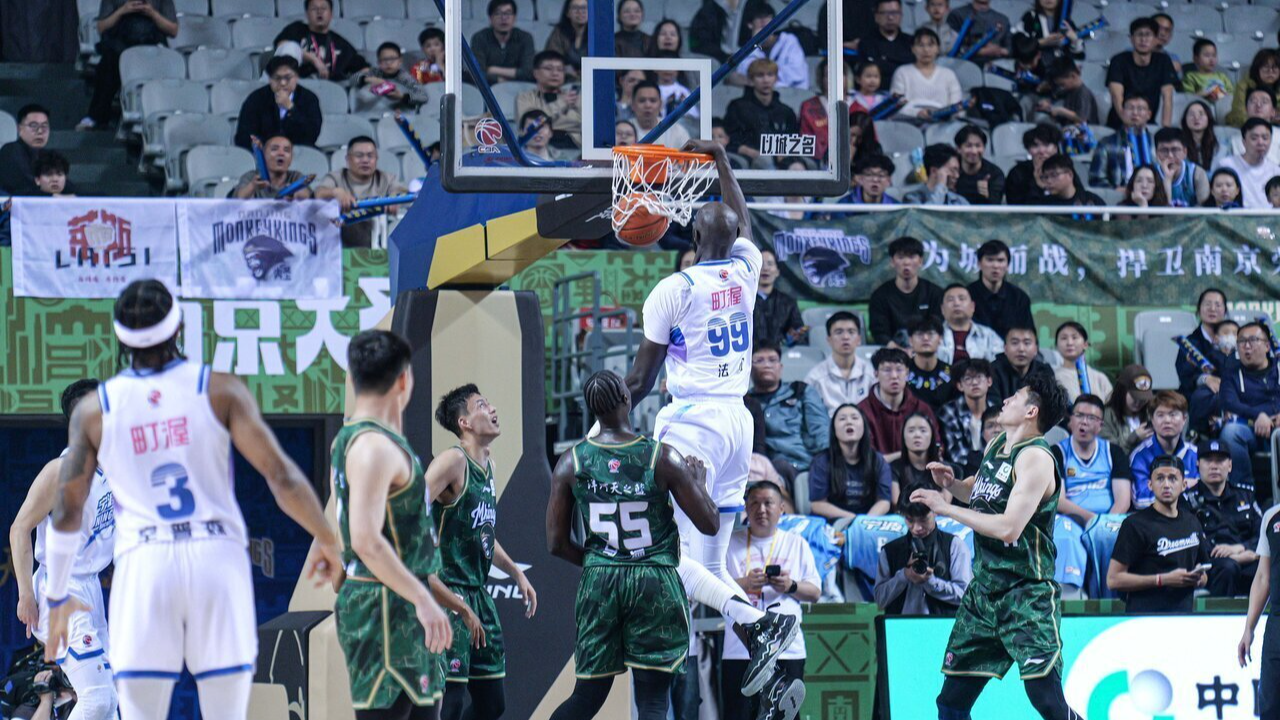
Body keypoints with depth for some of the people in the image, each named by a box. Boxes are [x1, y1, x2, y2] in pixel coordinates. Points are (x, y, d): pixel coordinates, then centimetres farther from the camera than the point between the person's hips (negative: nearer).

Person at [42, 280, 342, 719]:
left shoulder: (94, 410, 5)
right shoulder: (220, 391, 2)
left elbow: (66, 512, 10)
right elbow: (280, 475, -3)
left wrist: (58, 597, 21)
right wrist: (326, 540, 10)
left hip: (144, 565, 0)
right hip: (218, 556, 0)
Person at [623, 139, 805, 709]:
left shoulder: (673, 290, -7)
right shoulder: (745, 271, 8)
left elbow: (643, 375, -2)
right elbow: (742, 222, 31)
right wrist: (720, 159, 44)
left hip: (690, 422, -7)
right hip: (738, 421, 7)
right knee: (710, 566, 9)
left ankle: (754, 622, -32)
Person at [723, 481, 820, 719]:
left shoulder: (796, 544, 14)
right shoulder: (731, 543, 10)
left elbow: (815, 592, 11)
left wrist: (790, 586, -9)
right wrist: (744, 583, -15)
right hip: (739, 650, -1)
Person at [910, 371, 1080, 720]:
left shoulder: (1035, 458, -16)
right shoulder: (996, 444, 11)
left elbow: (1009, 527, -25)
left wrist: (946, 508, -18)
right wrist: (951, 484, 9)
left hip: (1027, 594, -9)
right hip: (983, 587, 9)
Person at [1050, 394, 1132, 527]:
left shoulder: (1114, 453, 15)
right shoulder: (1058, 453, 7)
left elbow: (1123, 499, 5)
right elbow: (1058, 501, -4)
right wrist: (1091, 518, -17)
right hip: (1071, 521, -1)